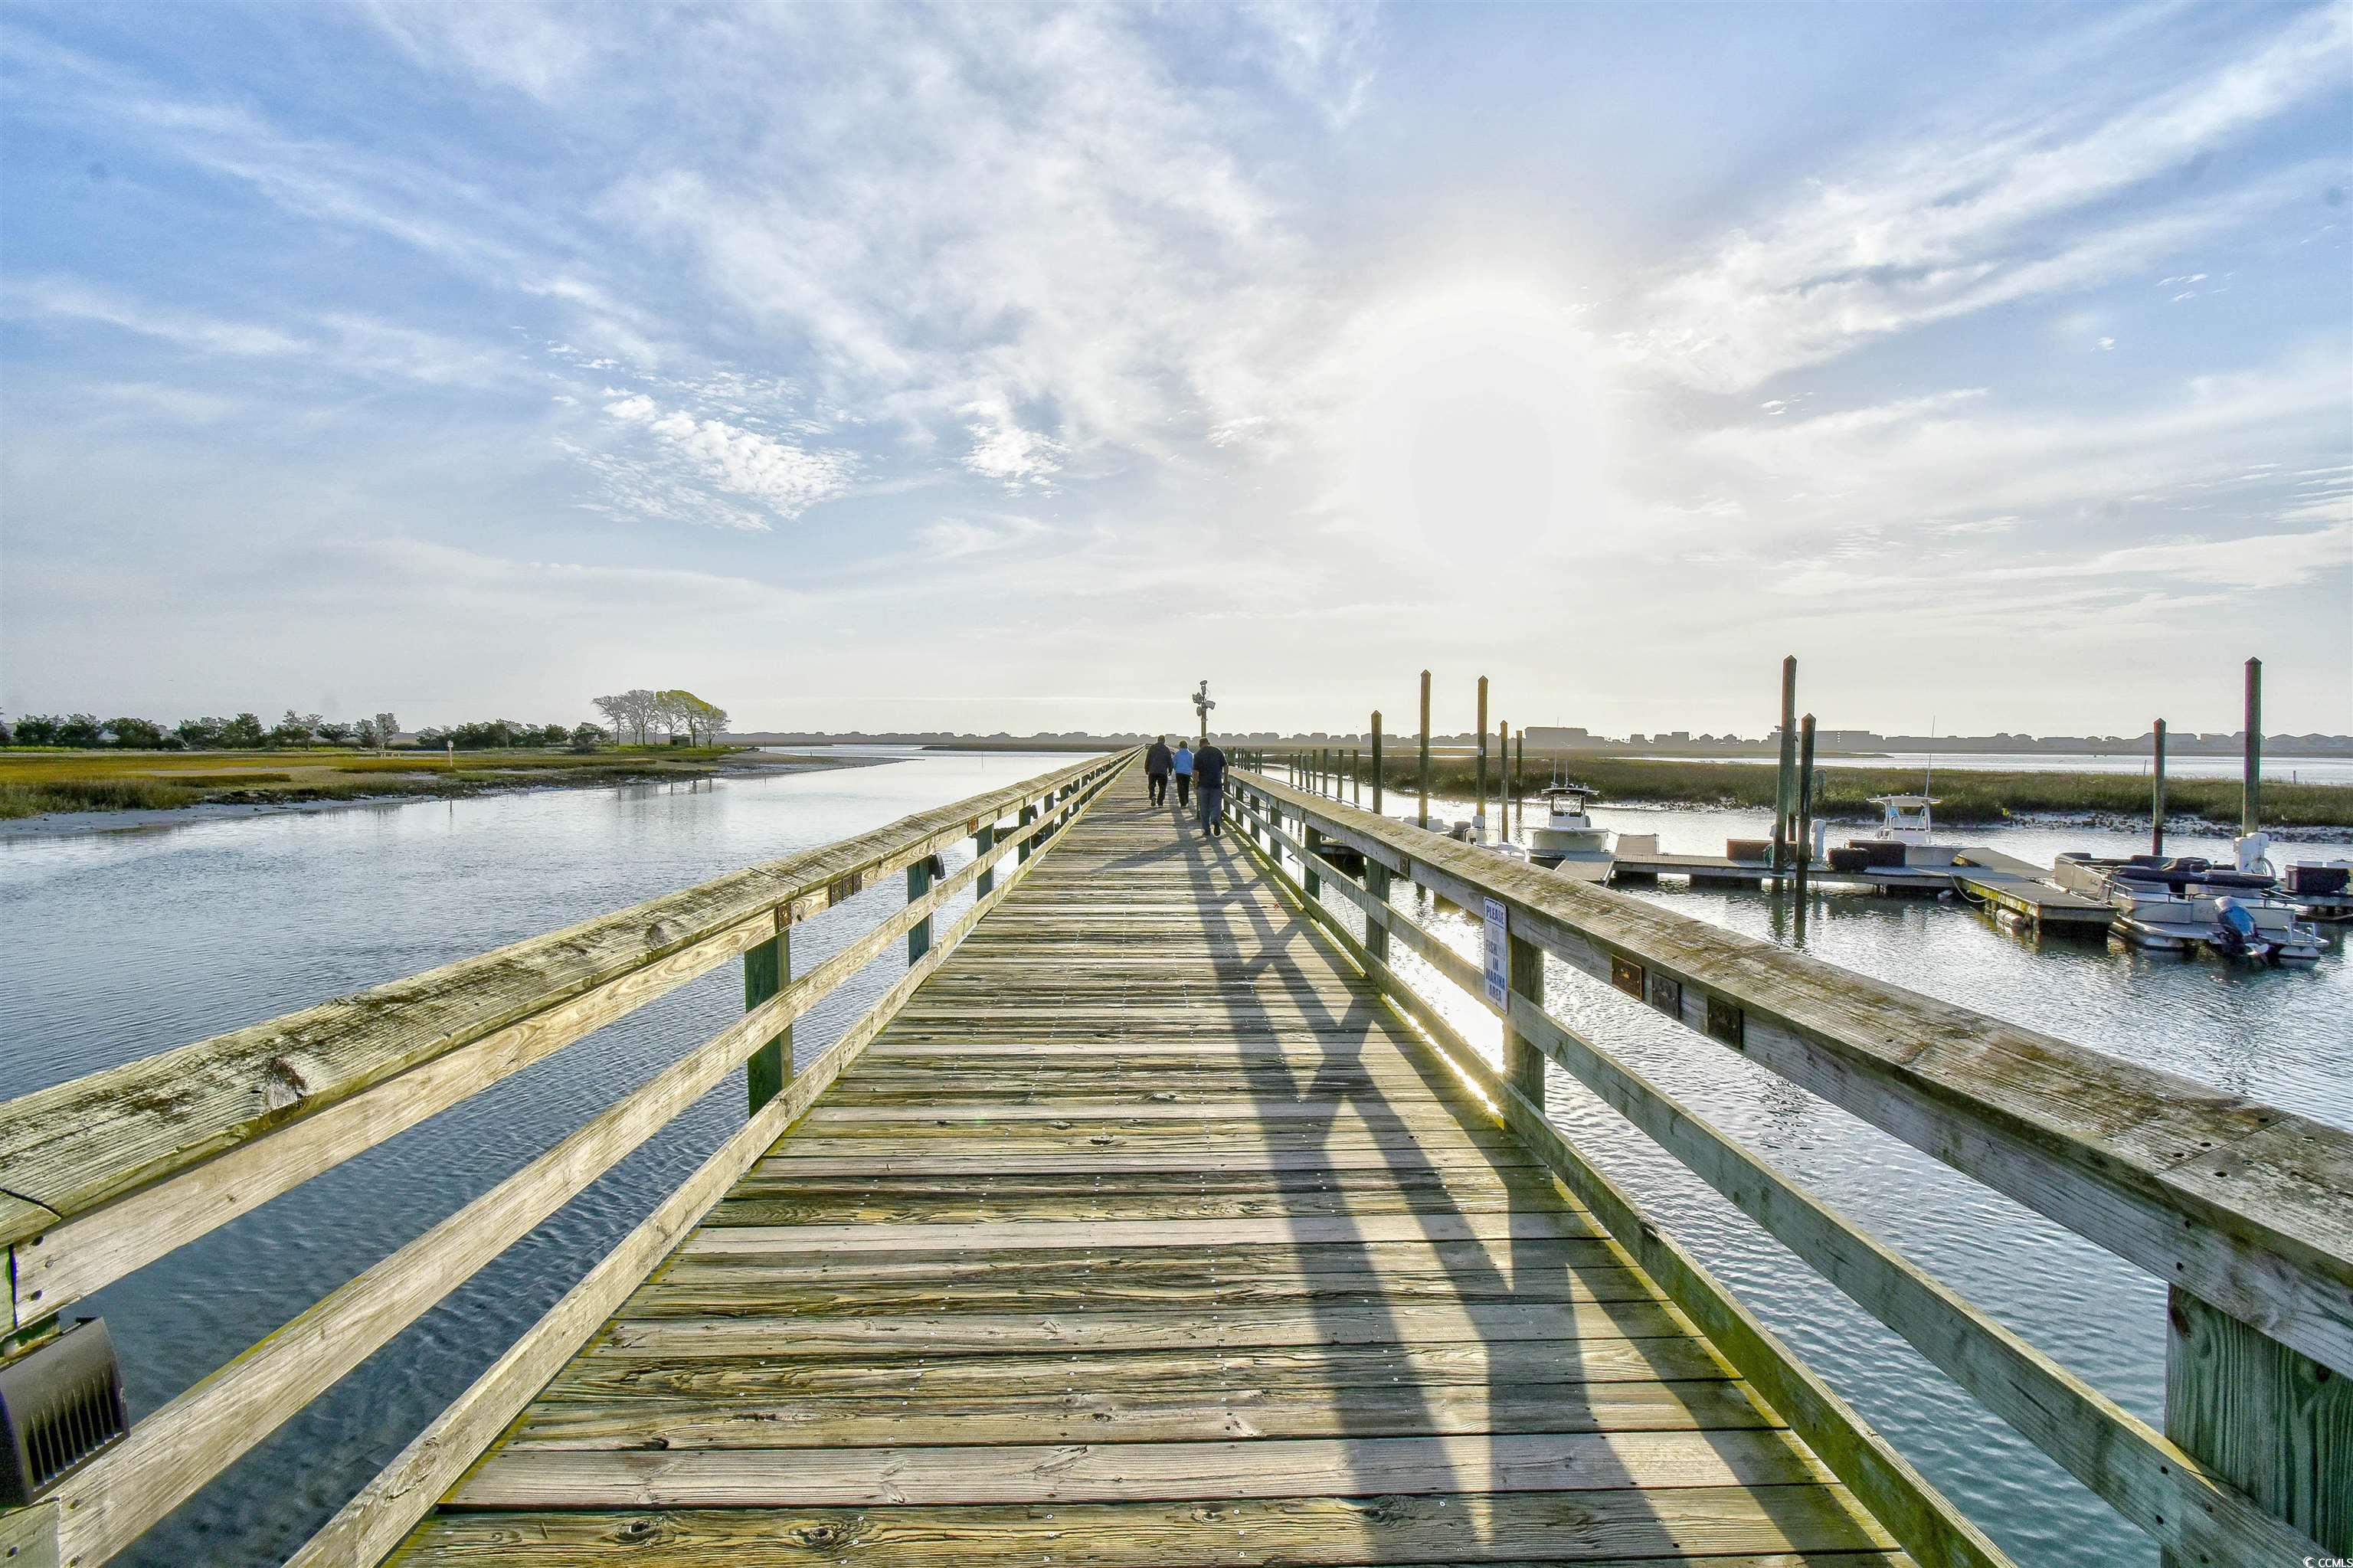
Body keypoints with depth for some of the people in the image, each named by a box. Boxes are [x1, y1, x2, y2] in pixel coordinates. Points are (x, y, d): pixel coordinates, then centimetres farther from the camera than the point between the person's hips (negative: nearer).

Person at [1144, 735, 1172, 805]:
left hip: (1153, 771, 0)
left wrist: (1146, 769, 10)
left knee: (1151, 786, 11)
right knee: (1162, 788, 7)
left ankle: (1153, 796, -16)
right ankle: (1160, 802, 3)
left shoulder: (1152, 748, 2)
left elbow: (1147, 759, 2)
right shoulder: (1166, 749, 1)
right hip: (1163, 772, 0)